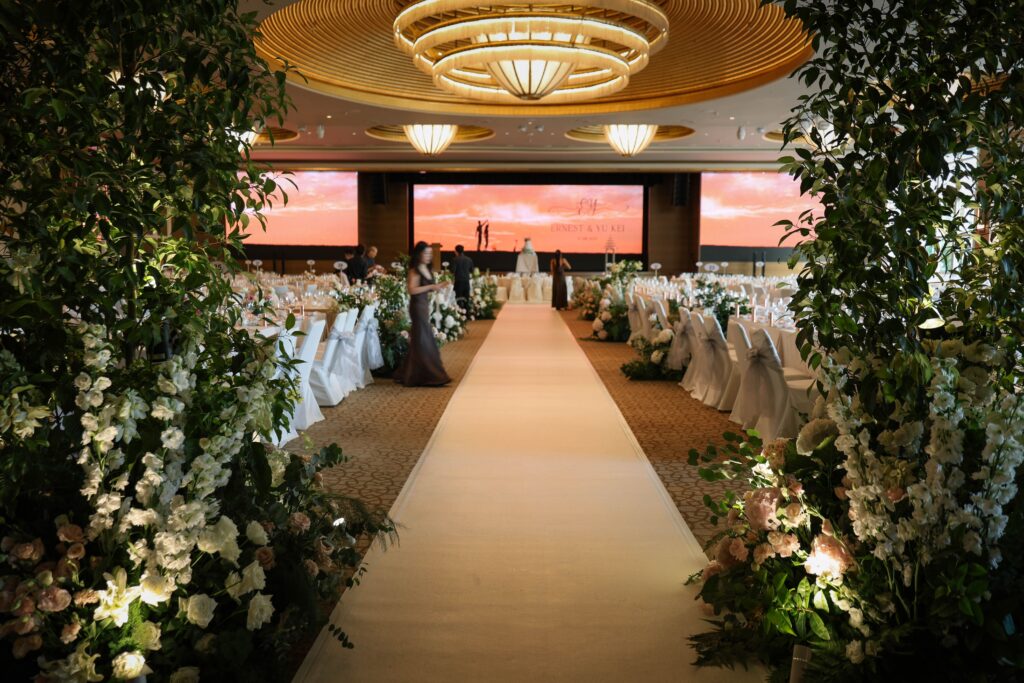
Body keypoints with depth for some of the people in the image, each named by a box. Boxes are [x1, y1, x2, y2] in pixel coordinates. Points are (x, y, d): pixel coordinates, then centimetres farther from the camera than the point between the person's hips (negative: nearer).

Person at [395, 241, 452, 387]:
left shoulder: (426, 269, 13)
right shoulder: (414, 271, -11)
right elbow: (412, 290, -20)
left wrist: (437, 287, 4)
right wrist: (431, 287, -21)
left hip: (425, 305, 9)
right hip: (417, 306, -9)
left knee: (419, 342, 12)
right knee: (423, 341, -5)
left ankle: (407, 374, 21)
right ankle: (429, 376, -2)